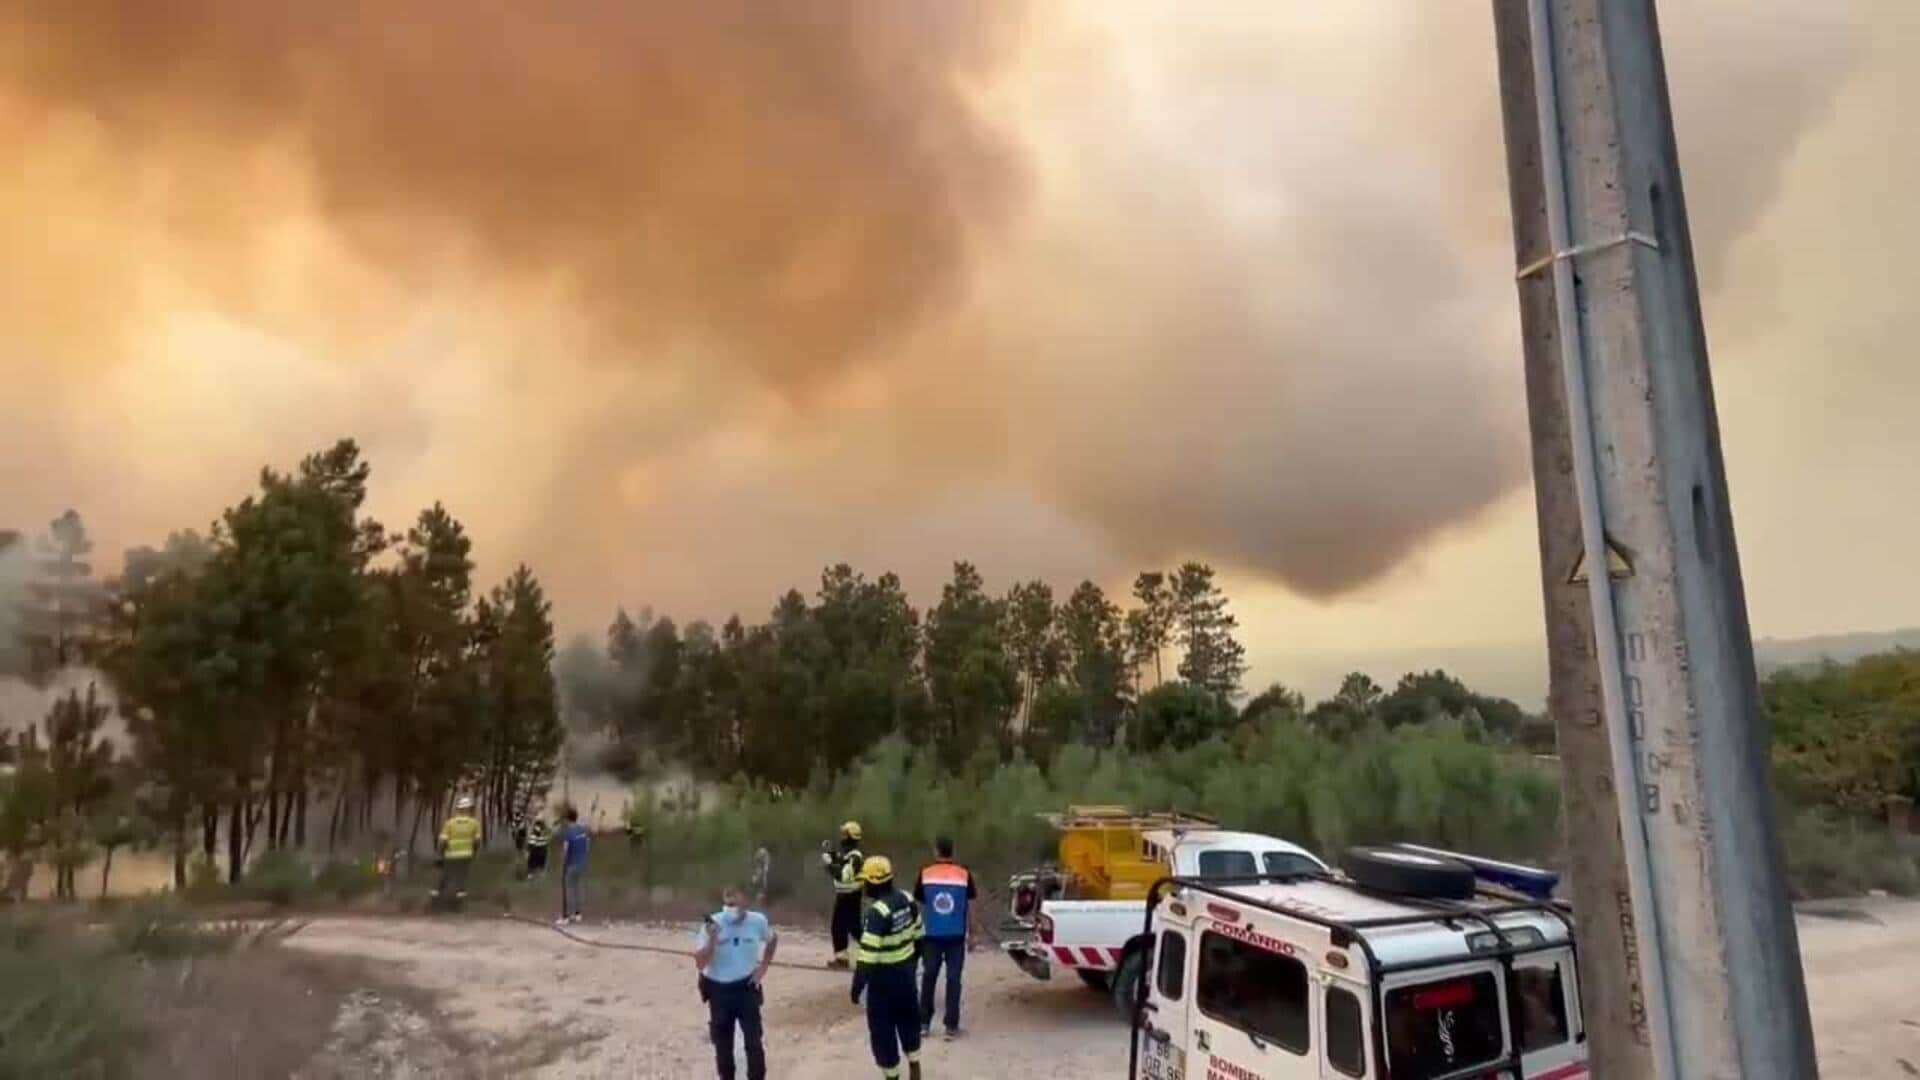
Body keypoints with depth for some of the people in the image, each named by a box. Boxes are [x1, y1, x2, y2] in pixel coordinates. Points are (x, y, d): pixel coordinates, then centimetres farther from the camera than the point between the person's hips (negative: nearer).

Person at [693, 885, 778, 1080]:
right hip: (718, 989, 0)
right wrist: (712, 939, -33)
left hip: (746, 987, 0)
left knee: (754, 1040, 1)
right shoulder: (713, 924, -19)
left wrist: (763, 967, 1)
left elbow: (773, 939, 8)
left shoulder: (758, 921, -14)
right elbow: (700, 964, -19)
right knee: (722, 1042, 14)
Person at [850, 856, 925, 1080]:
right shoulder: (908, 900, -4)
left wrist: (857, 986, -14)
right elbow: (918, 937, 8)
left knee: (883, 1029, 10)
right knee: (908, 1020, 25)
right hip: (906, 972, 8)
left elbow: (869, 956, -26)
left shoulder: (877, 912, -27)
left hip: (883, 978, -8)